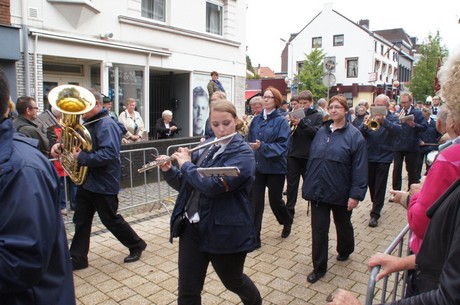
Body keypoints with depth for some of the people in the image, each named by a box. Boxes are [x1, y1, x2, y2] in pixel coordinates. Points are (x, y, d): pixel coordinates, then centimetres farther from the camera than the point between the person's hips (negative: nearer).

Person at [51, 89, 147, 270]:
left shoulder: (107, 125, -19)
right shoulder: (88, 124, 11)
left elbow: (109, 154, -31)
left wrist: (81, 158, -30)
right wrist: (60, 145, 0)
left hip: (103, 184, -9)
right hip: (86, 181, 9)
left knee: (111, 220, 6)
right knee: (81, 221, 12)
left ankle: (137, 245, 26)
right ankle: (77, 259, 25)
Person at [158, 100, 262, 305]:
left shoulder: (243, 152, -13)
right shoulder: (207, 146, 8)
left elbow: (213, 186, -27)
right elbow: (185, 184, 14)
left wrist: (186, 164, -15)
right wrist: (168, 170, -3)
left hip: (225, 231, -5)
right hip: (192, 227, 5)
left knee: (233, 281, 19)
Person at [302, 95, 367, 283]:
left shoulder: (354, 135, -8)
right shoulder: (321, 132, 6)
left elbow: (359, 168, -12)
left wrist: (356, 194, -17)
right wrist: (308, 186, 8)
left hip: (341, 193, -3)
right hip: (319, 191, 3)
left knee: (343, 225, 20)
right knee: (319, 229, 3)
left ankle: (345, 251, 48)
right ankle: (319, 267, 15)